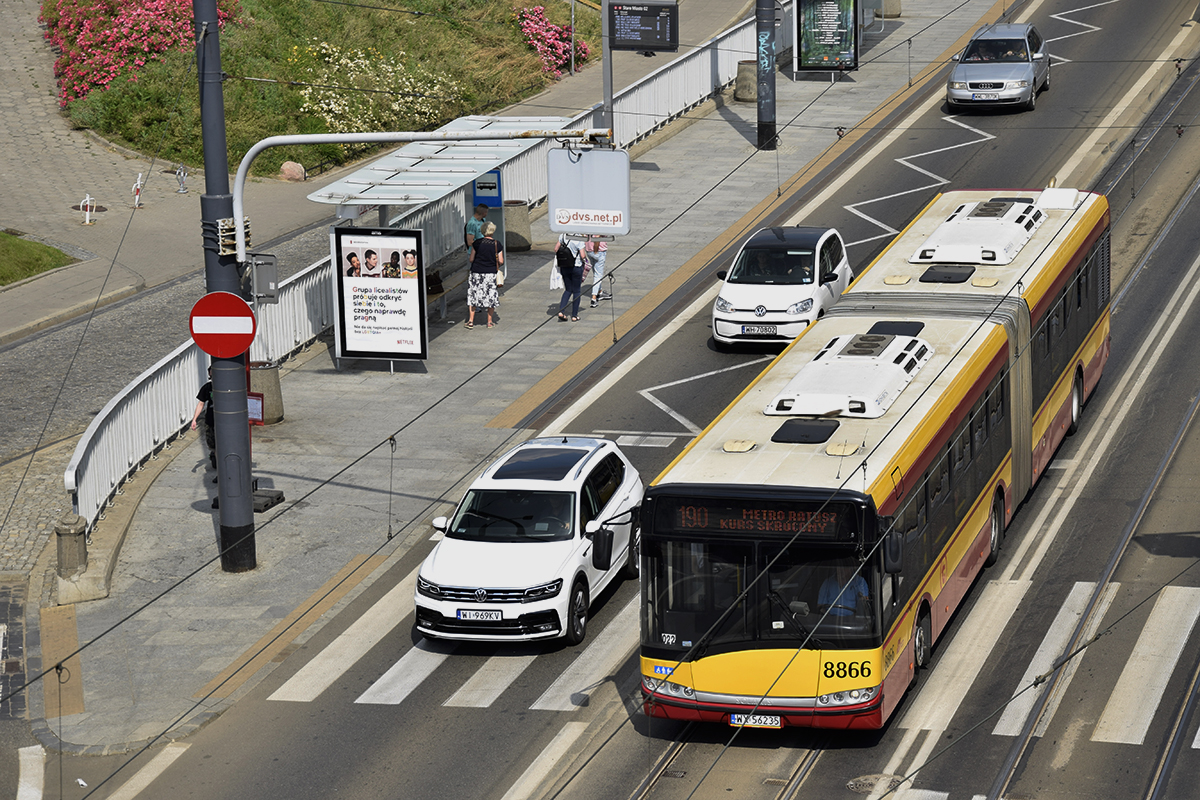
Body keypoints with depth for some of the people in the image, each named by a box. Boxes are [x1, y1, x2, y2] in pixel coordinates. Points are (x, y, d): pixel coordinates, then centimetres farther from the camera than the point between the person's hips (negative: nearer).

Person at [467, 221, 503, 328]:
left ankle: (471, 320, 5)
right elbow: (501, 262, -5)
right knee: (490, 297, 11)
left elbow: (471, 259, -3)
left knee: (473, 295, 9)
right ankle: (489, 321, 15)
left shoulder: (477, 243, -6)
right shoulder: (497, 245, -5)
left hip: (477, 272, 0)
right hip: (491, 274, 0)